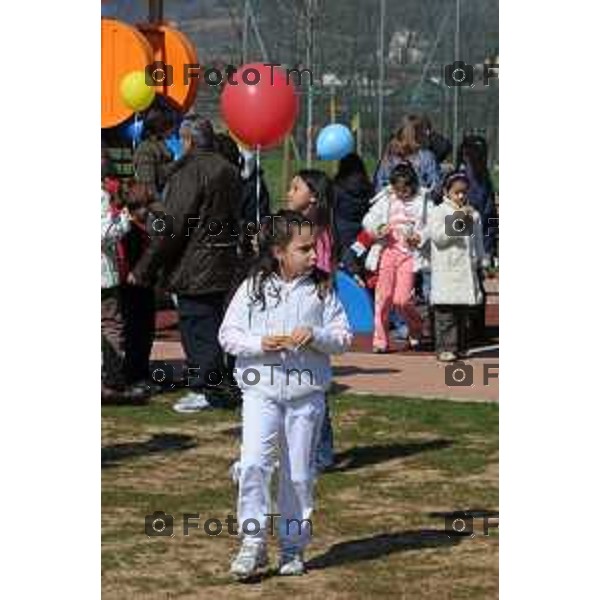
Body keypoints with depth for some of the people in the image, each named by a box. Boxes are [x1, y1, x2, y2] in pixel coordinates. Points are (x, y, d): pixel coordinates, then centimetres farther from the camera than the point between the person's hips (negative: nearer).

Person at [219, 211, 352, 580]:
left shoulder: (322, 289, 1)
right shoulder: (253, 287, -2)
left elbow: (344, 337, 3)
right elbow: (228, 334, 0)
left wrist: (316, 336, -16)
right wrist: (260, 344, -16)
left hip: (307, 391, 1)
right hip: (261, 388, -1)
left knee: (299, 473, 7)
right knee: (254, 463, -14)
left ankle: (293, 548, 20)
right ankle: (253, 544, -8)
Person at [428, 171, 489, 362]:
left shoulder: (473, 214, 14)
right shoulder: (439, 212, -1)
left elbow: (478, 241, 19)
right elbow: (438, 236, -14)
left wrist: (482, 262, 16)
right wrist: (457, 219, -18)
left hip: (467, 271, 5)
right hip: (446, 272, -5)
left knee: (463, 312, 8)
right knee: (446, 313, -7)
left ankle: (460, 346, 15)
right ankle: (445, 348, -6)